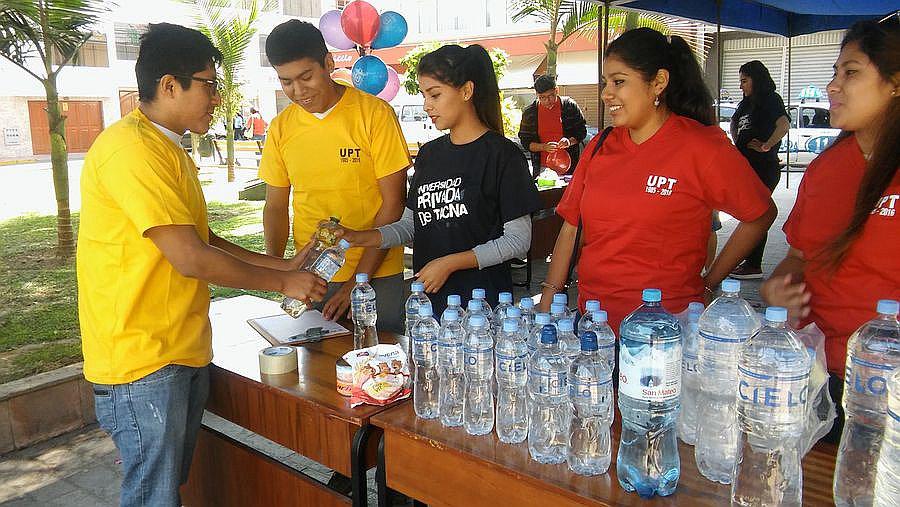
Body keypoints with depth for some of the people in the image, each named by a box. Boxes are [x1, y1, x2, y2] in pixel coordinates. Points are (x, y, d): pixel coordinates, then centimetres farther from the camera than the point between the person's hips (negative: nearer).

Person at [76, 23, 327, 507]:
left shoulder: (167, 149, 14)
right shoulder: (131, 149, -19)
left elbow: (204, 240, 16)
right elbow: (191, 258, -22)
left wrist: (285, 265, 8)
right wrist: (282, 282, -10)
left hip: (182, 353, 9)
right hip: (142, 361, -9)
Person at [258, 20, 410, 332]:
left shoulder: (375, 113, -9)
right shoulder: (281, 128, 3)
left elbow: (392, 203, -10)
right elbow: (276, 206, 10)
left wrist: (357, 282, -12)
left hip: (377, 274, -3)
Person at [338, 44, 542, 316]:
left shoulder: (501, 154, -9)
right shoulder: (429, 154, 11)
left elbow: (518, 240, -11)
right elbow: (410, 223, 12)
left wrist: (450, 263, -16)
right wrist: (359, 237, -4)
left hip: (483, 303, -5)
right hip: (428, 297, 5)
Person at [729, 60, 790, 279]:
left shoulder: (771, 99, -10)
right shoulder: (747, 103, 17)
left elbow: (784, 124, -28)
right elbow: (734, 123, 34)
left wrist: (767, 146, -27)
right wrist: (737, 143, 21)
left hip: (764, 167, -9)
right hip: (747, 166, 9)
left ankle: (754, 266, -2)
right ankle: (749, 261, 22)